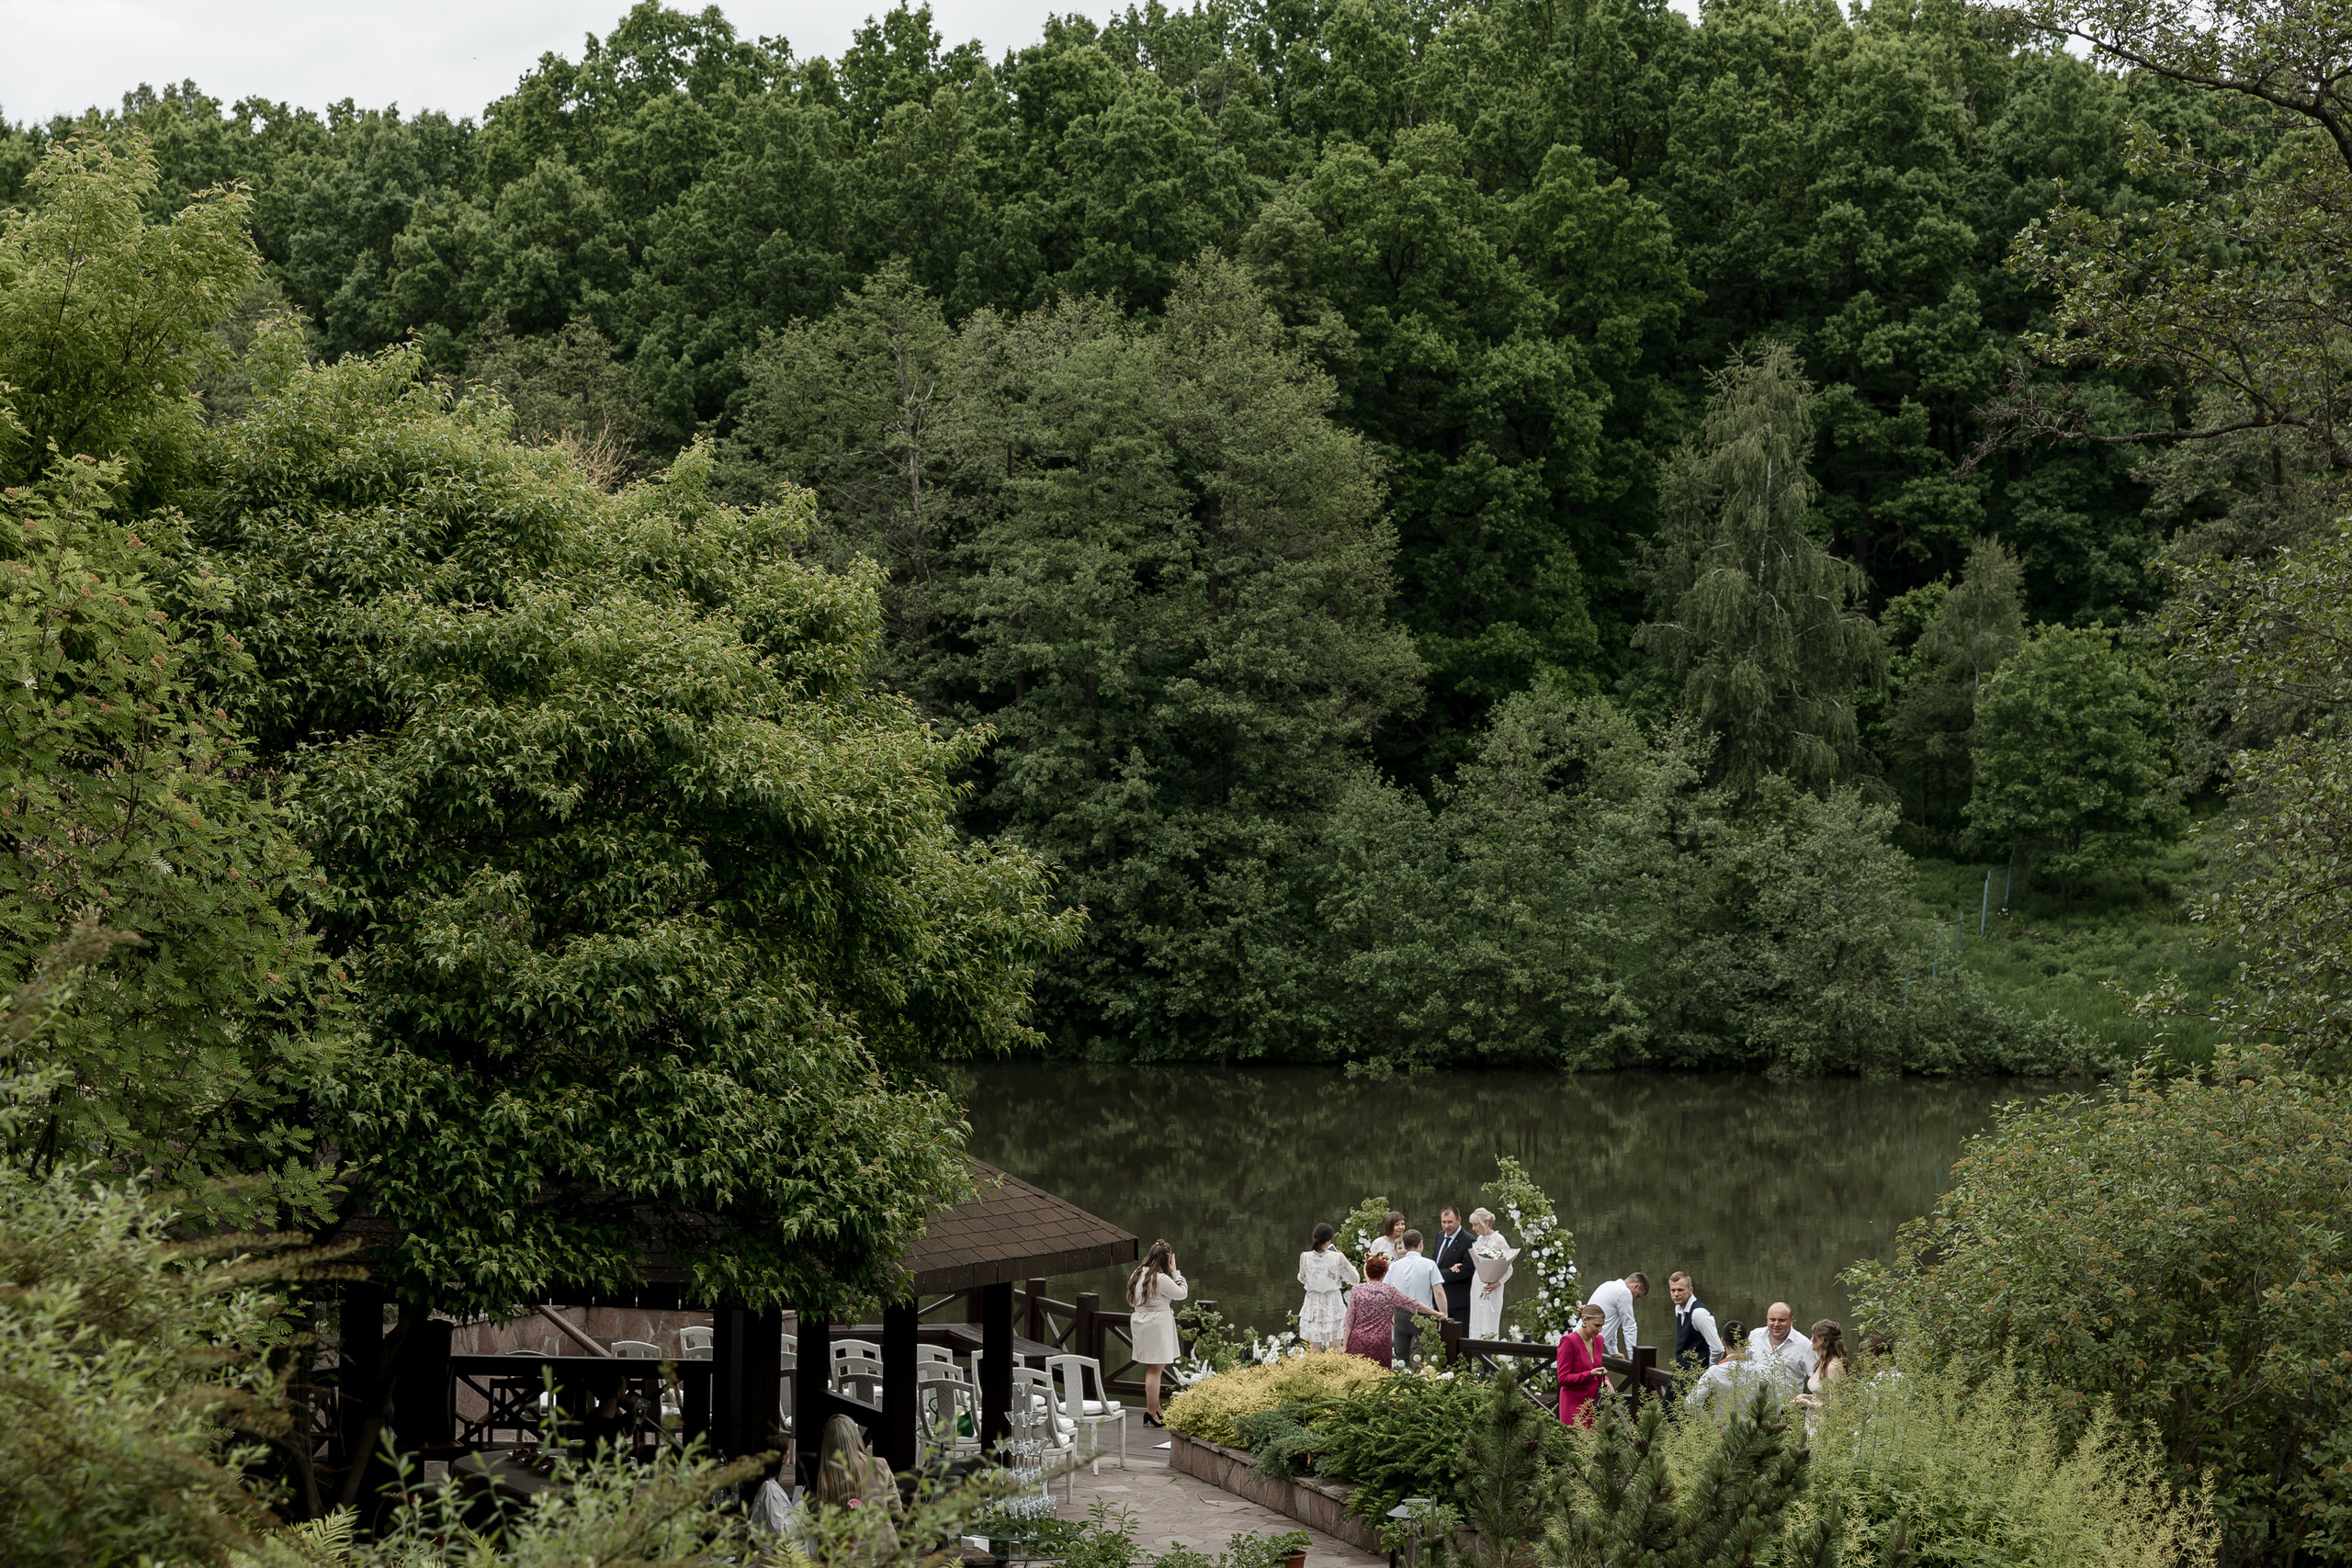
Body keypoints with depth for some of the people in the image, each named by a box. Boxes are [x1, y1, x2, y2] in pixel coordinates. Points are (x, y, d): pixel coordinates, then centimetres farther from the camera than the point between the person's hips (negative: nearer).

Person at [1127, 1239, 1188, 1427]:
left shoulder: (1137, 1275, 7)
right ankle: (1151, 1412, -3)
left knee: (1153, 1369, 17)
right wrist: (1175, 1271, -2)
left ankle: (1156, 1409, 25)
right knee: (1155, 1369, -4)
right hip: (1156, 1326, -9)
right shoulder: (1160, 1279, -19)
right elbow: (1182, 1293, -8)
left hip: (1139, 1323, 9)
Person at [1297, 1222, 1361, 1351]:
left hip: (1313, 1304, 2)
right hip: (1333, 1304, -2)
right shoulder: (1337, 1258, -14)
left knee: (1314, 1351, 9)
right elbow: (1353, 1279, -4)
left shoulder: (1305, 1257, -8)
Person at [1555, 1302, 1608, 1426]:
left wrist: (1604, 1379, 2)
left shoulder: (1598, 1340, 10)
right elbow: (1563, 1378, -13)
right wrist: (1590, 1374, -23)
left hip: (1594, 1402, 7)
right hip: (1575, 1405, -7)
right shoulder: (1569, 1341, -12)